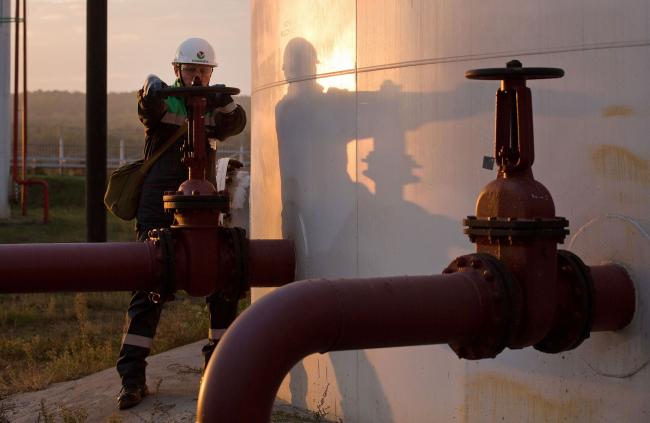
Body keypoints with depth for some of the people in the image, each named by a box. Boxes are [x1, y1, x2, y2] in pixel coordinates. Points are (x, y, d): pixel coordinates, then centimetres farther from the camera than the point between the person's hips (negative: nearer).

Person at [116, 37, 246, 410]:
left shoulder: (213, 108, 13)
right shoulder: (163, 103, 3)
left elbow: (236, 122, -7)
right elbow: (149, 103, -21)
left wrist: (224, 102, -29)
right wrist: (151, 89, -45)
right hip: (158, 208, -4)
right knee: (149, 288, -7)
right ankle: (132, 378, -4)